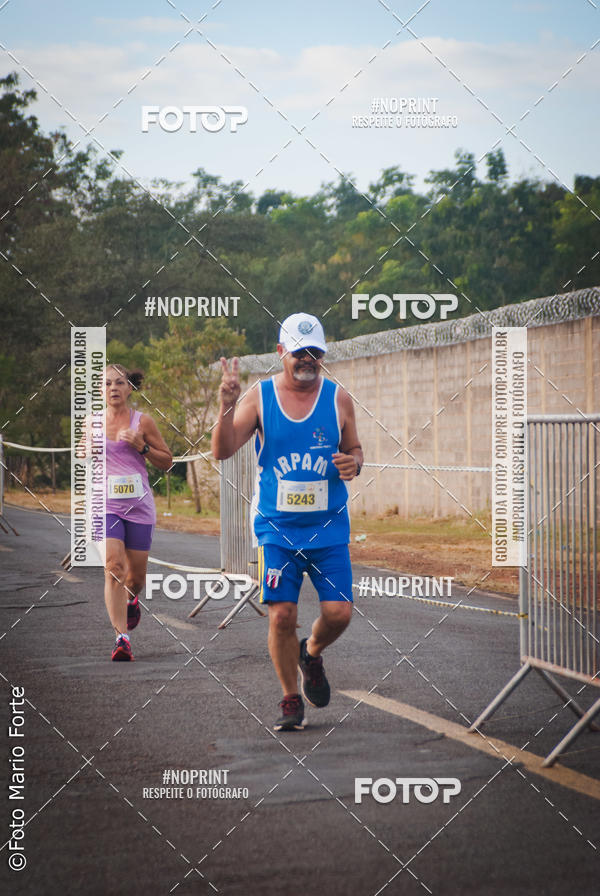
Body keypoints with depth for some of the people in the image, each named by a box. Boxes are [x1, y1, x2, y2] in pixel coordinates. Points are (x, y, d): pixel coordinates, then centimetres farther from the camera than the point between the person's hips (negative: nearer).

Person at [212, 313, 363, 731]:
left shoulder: (338, 398, 3)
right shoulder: (259, 398, -2)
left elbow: (355, 449, 13)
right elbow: (223, 452, -9)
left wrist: (354, 463, -11)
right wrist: (226, 406, -25)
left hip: (329, 527, 1)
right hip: (277, 527, -1)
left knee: (338, 613, -6)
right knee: (281, 616, -6)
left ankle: (312, 653, 29)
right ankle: (291, 700, 13)